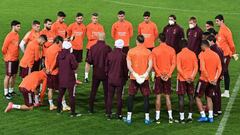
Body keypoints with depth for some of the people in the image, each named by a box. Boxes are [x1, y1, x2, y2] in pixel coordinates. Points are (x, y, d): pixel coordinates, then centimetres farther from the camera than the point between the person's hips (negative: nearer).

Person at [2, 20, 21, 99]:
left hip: (16, 59, 8)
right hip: (10, 60, -7)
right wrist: (7, 57, -1)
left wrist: (17, 55, 11)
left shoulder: (17, 35, 6)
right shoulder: (9, 36, -18)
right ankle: (6, 93, 7)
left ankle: (11, 91, 25)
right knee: (8, 76, 0)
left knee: (14, 75, 13)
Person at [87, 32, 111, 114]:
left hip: (95, 73, 3)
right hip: (105, 73, -3)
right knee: (106, 92, 6)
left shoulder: (92, 48, -7)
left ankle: (91, 108, 17)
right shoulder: (107, 48, -16)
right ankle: (107, 109, 6)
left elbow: (89, 60, -7)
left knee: (93, 91, 14)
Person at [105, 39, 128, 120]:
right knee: (119, 97, 6)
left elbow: (106, 67, 5)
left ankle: (109, 114, 10)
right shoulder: (123, 56, -11)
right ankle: (119, 114, 9)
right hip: (120, 79, -2)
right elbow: (125, 68, -5)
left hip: (110, 79, 2)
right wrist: (126, 78, 9)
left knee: (110, 97, 9)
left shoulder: (109, 54, -3)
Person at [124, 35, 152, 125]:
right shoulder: (148, 52, -1)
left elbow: (128, 65, -8)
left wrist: (135, 74, -11)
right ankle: (147, 118, 6)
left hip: (133, 78, 0)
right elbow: (150, 65, -10)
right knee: (146, 97, 6)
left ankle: (129, 118, 9)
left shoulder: (131, 51, -2)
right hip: (145, 78, 0)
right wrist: (145, 74, -13)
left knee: (131, 97, 9)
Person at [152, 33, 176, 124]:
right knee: (168, 96, 8)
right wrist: (168, 74, -5)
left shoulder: (155, 50, -6)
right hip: (167, 76, 2)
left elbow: (154, 64, -8)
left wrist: (160, 74, -7)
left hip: (159, 76, -2)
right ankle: (170, 117, 6)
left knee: (158, 97, 3)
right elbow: (174, 64, -4)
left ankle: (157, 117, 3)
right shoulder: (171, 50, 0)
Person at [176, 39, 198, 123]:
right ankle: (190, 116, 12)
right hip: (191, 79, 3)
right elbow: (196, 67, -1)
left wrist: (185, 77, -11)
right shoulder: (193, 54, 2)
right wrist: (192, 76, -5)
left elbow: (179, 68, -14)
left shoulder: (179, 55, -9)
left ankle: (182, 117, -2)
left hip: (182, 79, -3)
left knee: (181, 97, 1)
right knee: (191, 97, 11)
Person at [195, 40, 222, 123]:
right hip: (213, 81, 6)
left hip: (204, 79, -6)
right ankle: (211, 116, 11)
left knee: (198, 97, 7)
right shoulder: (216, 55, 7)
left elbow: (203, 69, -19)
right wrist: (215, 79, -1)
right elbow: (219, 68, 3)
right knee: (209, 97, 19)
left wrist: (208, 79, -14)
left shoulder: (202, 54, -10)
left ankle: (203, 116, 0)